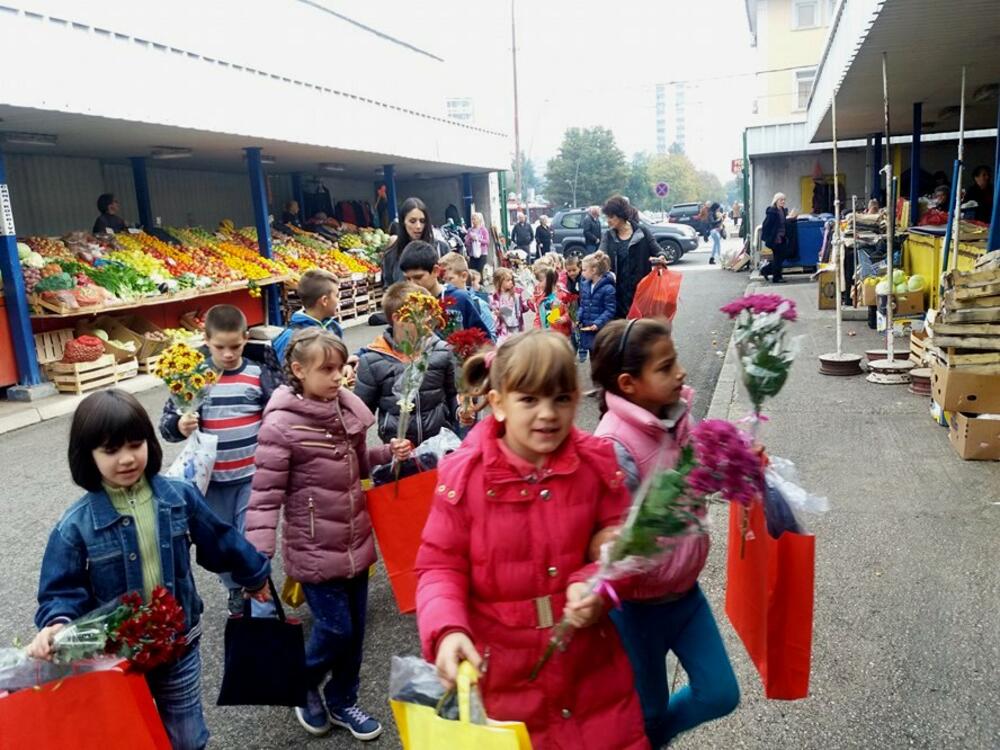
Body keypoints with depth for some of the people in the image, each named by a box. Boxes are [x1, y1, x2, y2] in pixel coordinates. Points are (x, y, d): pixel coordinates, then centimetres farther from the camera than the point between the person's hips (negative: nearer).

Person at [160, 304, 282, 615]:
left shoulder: (260, 374, -6)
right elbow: (166, 423, -2)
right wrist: (179, 426, -24)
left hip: (253, 475, -2)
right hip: (212, 478, 2)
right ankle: (236, 589, 39)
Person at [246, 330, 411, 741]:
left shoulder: (347, 409, -1)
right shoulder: (281, 425, -20)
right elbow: (265, 495, -19)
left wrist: (388, 453, -2)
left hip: (355, 542, 6)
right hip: (314, 550, -6)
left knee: (355, 629, 16)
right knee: (335, 629, 3)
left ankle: (342, 703, 39)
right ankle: (302, 685, 36)